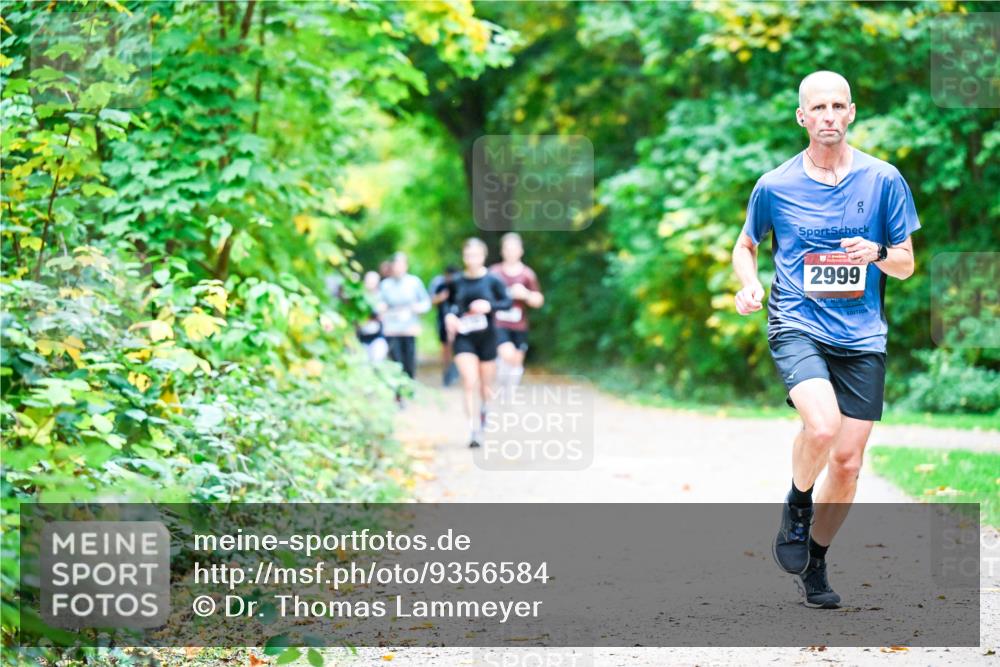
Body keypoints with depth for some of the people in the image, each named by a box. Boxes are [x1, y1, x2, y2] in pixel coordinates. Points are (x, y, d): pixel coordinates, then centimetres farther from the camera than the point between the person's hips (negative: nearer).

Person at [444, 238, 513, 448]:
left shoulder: (492, 280, -5)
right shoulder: (458, 281, 0)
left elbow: (508, 302, -3)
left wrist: (490, 306, -19)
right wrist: (450, 315, -6)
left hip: (487, 336, 0)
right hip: (464, 338, 0)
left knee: (486, 385, 10)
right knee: (469, 383, -13)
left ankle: (484, 409, 42)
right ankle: (474, 430, -14)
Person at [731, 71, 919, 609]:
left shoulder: (883, 180, 3)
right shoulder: (774, 186, 2)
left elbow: (906, 264, 9)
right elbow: (746, 245, 18)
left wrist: (877, 255, -13)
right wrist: (748, 284, -3)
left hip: (862, 336, 2)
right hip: (797, 325, -2)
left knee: (847, 462, 2)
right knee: (822, 426, -28)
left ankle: (814, 565, 24)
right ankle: (796, 503, 4)